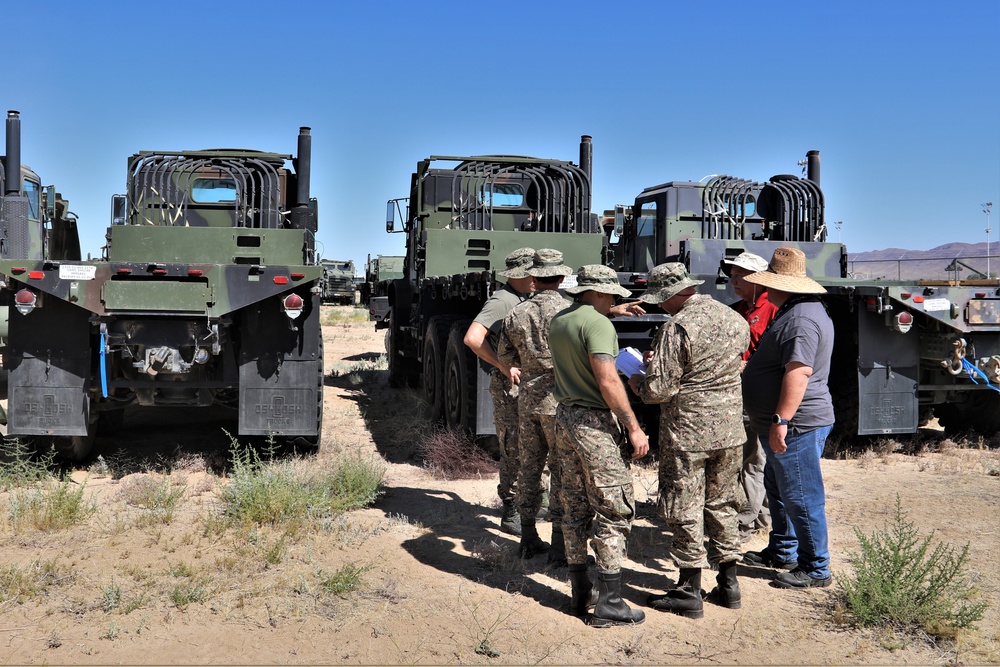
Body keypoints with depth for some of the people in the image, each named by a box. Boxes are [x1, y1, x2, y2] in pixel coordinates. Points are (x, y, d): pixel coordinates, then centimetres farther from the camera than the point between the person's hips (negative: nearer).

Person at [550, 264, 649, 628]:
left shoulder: (558, 322, 12)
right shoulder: (597, 324, -15)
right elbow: (607, 382, -23)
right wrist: (634, 427, -19)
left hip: (564, 417, 9)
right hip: (594, 421, -9)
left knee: (575, 508, 13)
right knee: (614, 509, -3)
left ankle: (581, 593, 20)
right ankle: (609, 603, -2)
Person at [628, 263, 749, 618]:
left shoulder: (677, 328, -18)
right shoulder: (735, 319, 5)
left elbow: (660, 389, -20)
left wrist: (638, 384, 3)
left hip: (687, 432, -7)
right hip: (730, 428, 7)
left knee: (685, 509, 4)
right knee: (722, 503, 18)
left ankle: (690, 590, 11)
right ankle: (728, 582, 24)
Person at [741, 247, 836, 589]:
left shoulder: (801, 319, -22)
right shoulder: (795, 310, 15)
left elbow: (799, 372, -30)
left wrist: (781, 420, -31)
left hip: (795, 426, -12)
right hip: (784, 424, 12)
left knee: (801, 498, -1)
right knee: (777, 489, 23)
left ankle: (815, 569, 10)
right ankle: (782, 551, 37)